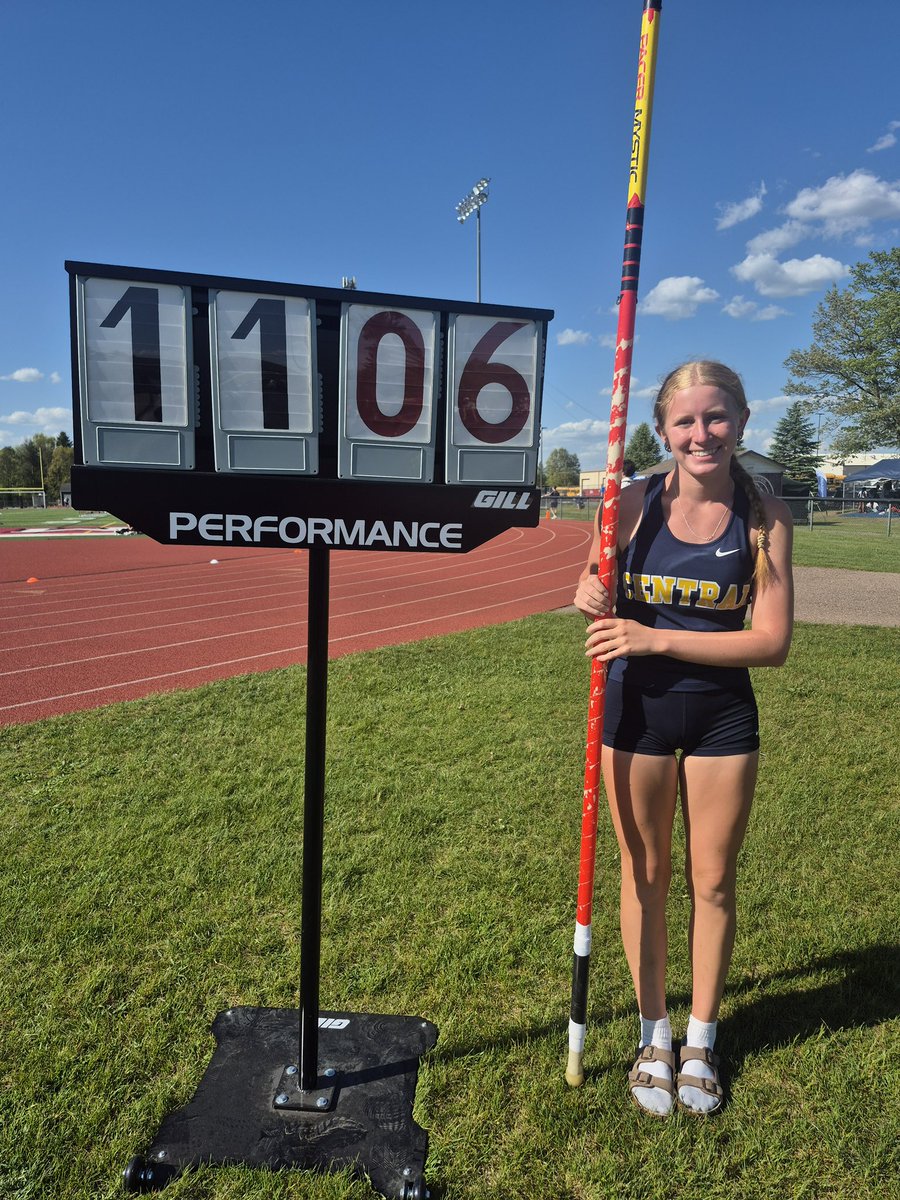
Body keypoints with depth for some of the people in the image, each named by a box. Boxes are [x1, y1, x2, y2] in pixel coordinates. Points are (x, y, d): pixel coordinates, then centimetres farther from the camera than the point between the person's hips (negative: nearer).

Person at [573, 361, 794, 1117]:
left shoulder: (764, 517, -8)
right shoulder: (633, 504, -7)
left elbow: (773, 641, -14)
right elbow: (595, 590, 5)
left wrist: (657, 638, -22)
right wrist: (590, 597, -20)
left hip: (723, 714, 0)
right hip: (637, 709, 0)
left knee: (714, 882, 13)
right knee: (645, 877, 12)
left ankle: (702, 1040, 37)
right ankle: (654, 1035, 35)